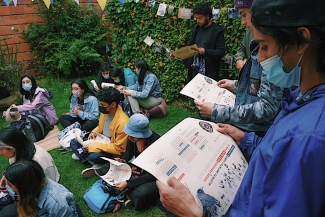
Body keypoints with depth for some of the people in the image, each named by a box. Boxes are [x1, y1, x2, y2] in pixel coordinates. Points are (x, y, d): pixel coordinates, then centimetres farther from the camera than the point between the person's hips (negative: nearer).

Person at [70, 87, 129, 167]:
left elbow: (119, 148, -26)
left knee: (93, 156, -33)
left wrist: (95, 146, -27)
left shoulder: (122, 122, -31)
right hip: (100, 141, 8)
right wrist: (94, 132, -4)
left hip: (111, 152, -7)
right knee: (73, 143, 4)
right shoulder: (105, 111, -8)